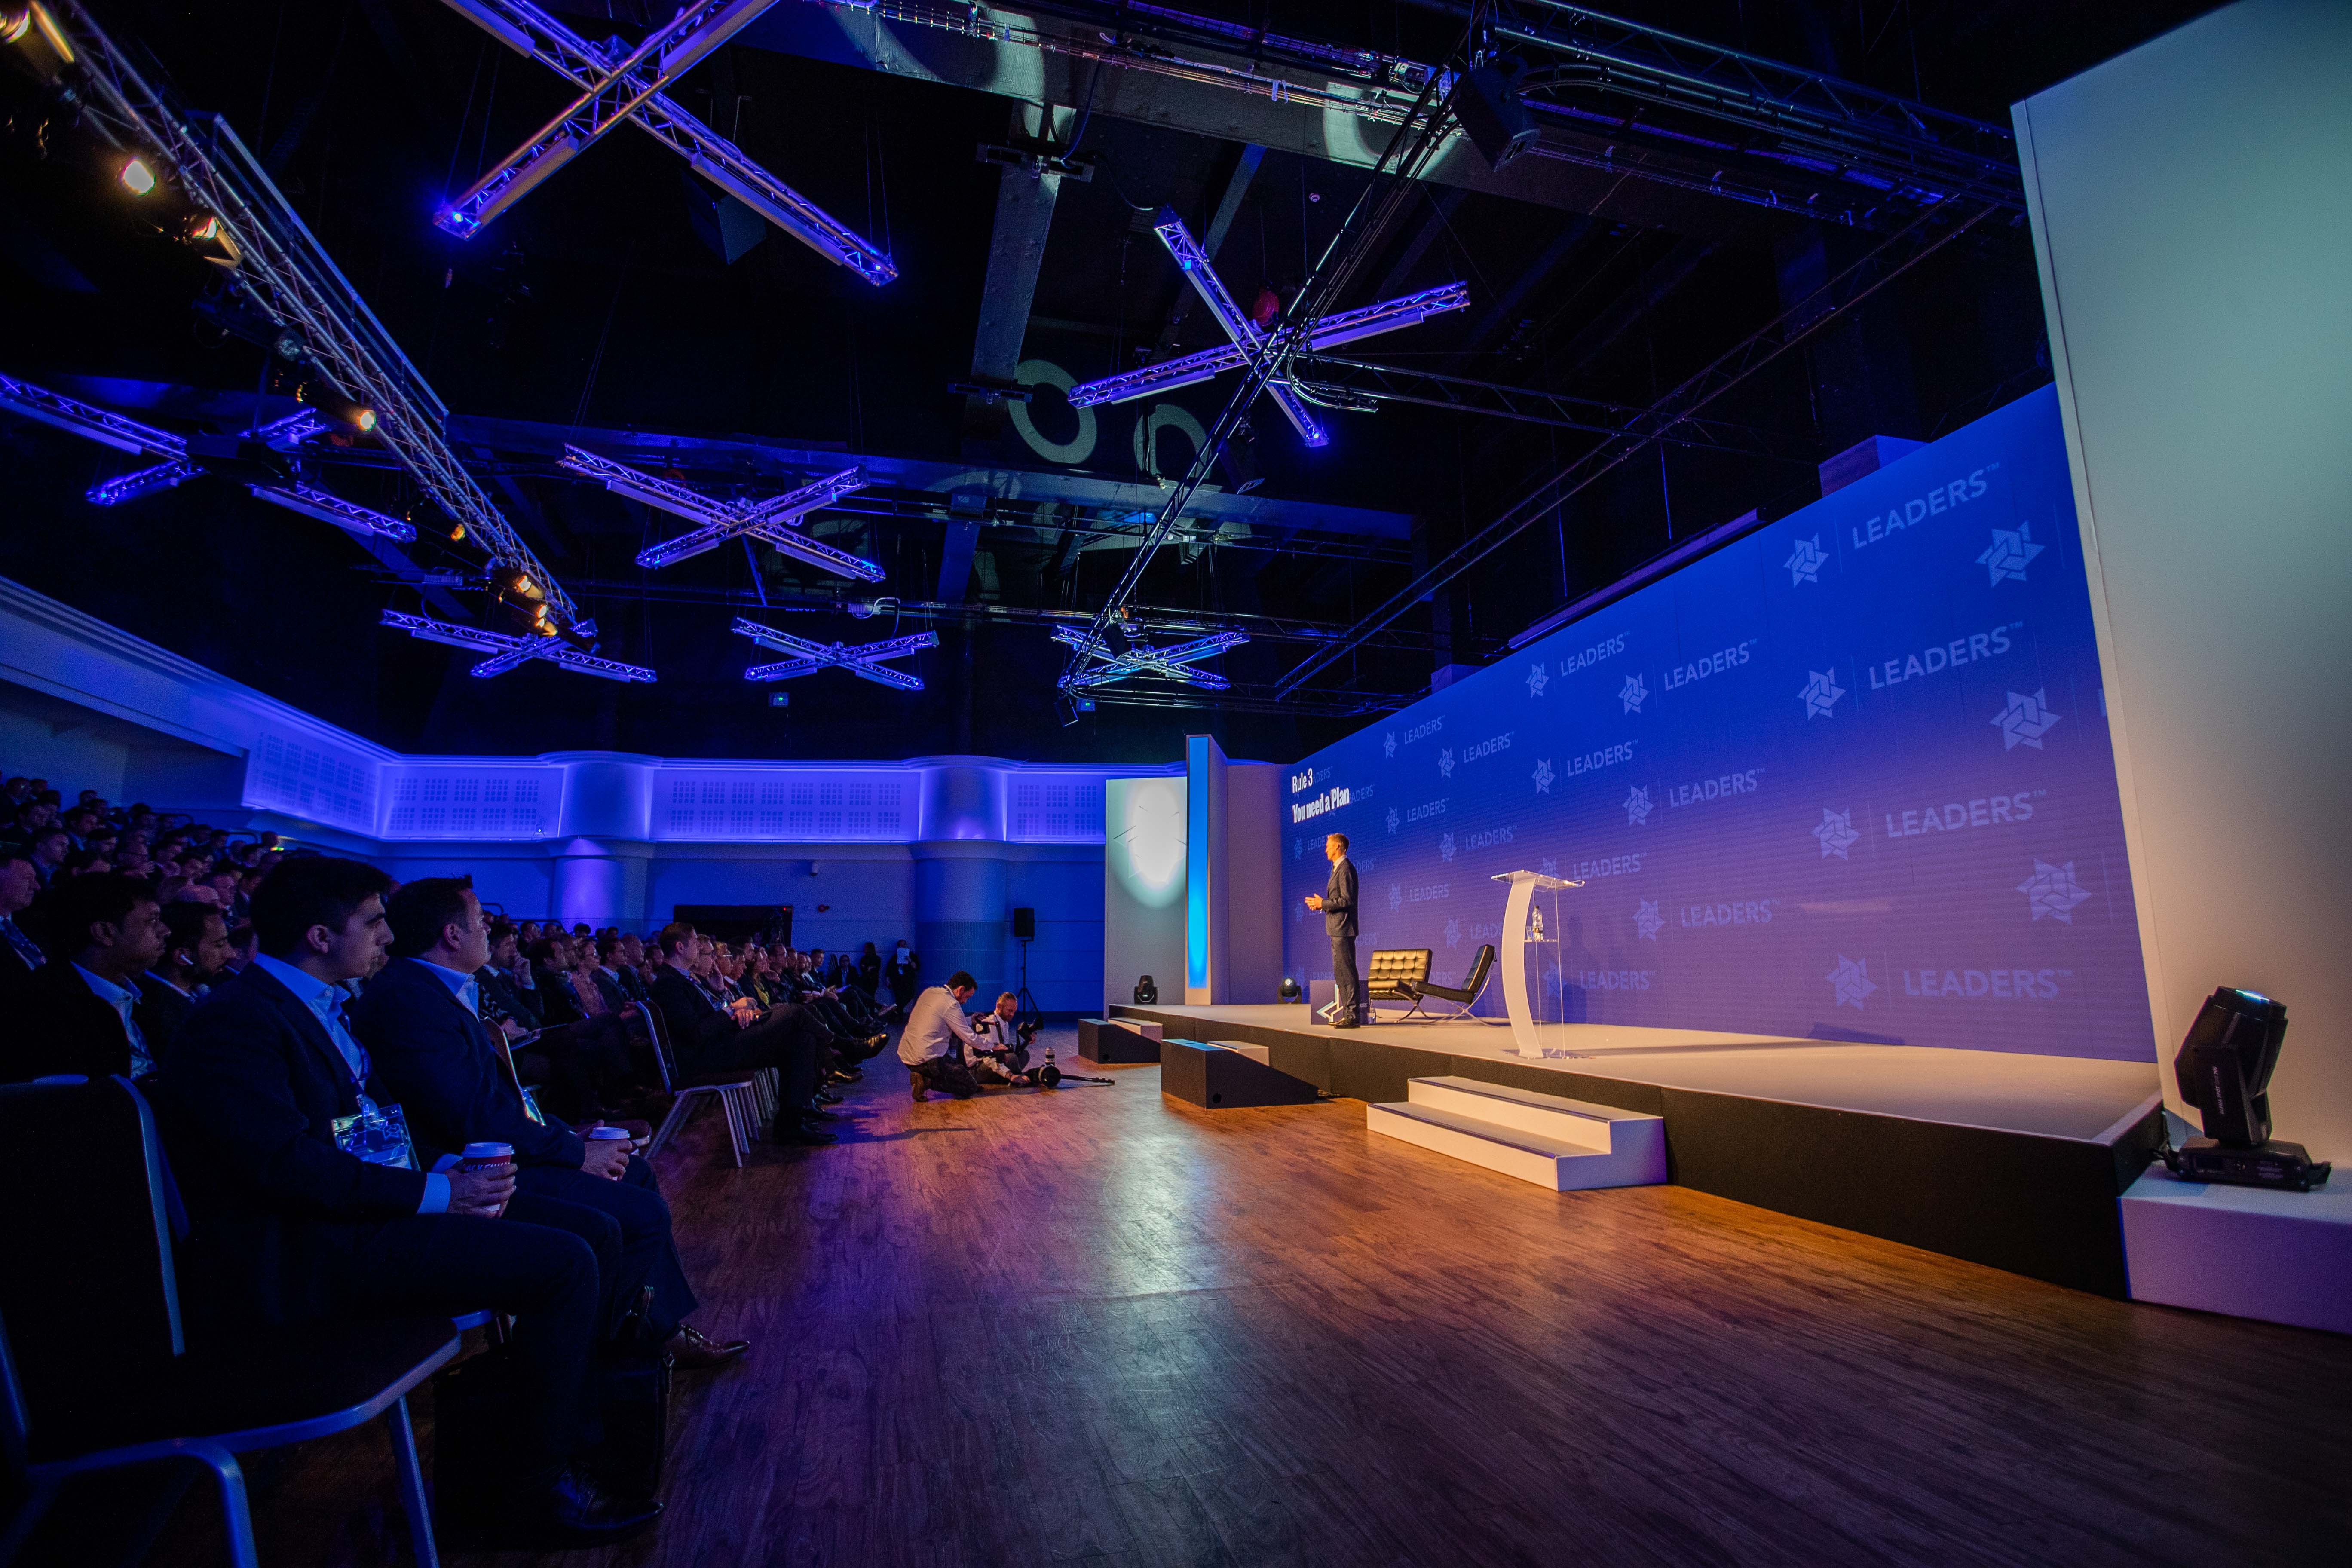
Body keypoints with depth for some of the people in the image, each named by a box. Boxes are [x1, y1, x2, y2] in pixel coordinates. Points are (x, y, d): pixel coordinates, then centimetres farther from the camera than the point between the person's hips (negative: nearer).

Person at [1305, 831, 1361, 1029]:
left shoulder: (1346, 869, -13)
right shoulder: (1338, 869, 18)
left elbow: (1347, 900, -20)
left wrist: (1323, 904, -14)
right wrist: (1321, 903, 10)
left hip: (1343, 929, -11)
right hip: (1337, 930, 11)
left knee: (1346, 971, -9)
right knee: (1340, 972, 12)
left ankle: (1353, 1015, -6)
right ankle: (1348, 1013, 17)